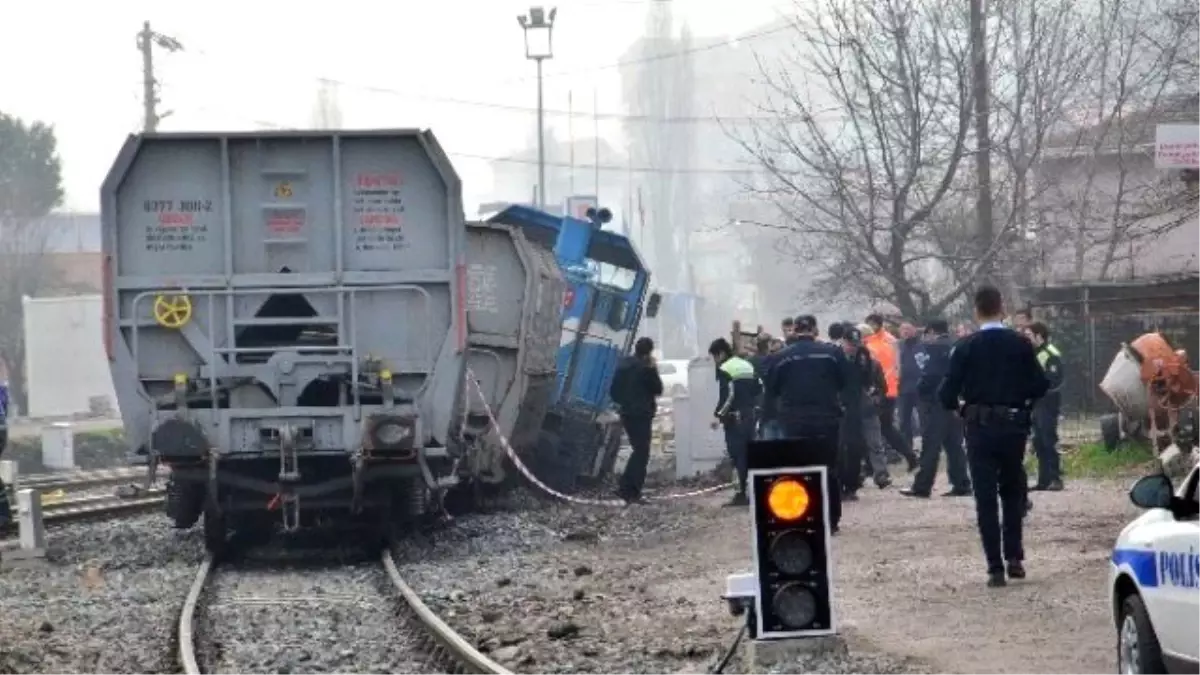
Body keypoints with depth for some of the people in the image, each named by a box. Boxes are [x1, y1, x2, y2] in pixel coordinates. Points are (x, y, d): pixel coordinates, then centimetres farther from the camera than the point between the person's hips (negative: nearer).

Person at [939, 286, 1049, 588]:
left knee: (986, 498, 2)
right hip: (1013, 425, 2)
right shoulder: (1020, 344, -3)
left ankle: (995, 567, -3)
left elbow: (948, 393, -9)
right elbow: (1040, 385, -3)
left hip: (980, 427, -2)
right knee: (1012, 492, 19)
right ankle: (1014, 557, 11)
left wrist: (959, 405, 12)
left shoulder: (966, 347, -7)